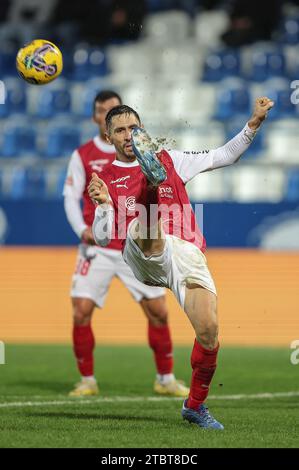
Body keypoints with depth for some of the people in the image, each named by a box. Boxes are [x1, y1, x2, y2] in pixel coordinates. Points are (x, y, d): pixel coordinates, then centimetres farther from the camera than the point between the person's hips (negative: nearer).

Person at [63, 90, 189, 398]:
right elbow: (71, 196, -1)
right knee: (81, 312, -11)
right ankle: (87, 381, 4)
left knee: (158, 312, -2)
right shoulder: (82, 156, 2)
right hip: (97, 247, -1)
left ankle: (165, 379, 13)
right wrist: (82, 229, -16)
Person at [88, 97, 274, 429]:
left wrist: (253, 124, 13)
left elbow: (222, 157, 24)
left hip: (187, 252, 1)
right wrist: (104, 204, -12)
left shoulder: (169, 160, 22)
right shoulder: (106, 179, 15)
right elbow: (102, 238, 7)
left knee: (208, 330, -16)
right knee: (143, 226, -37)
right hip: (144, 257, -1)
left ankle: (195, 406, 2)